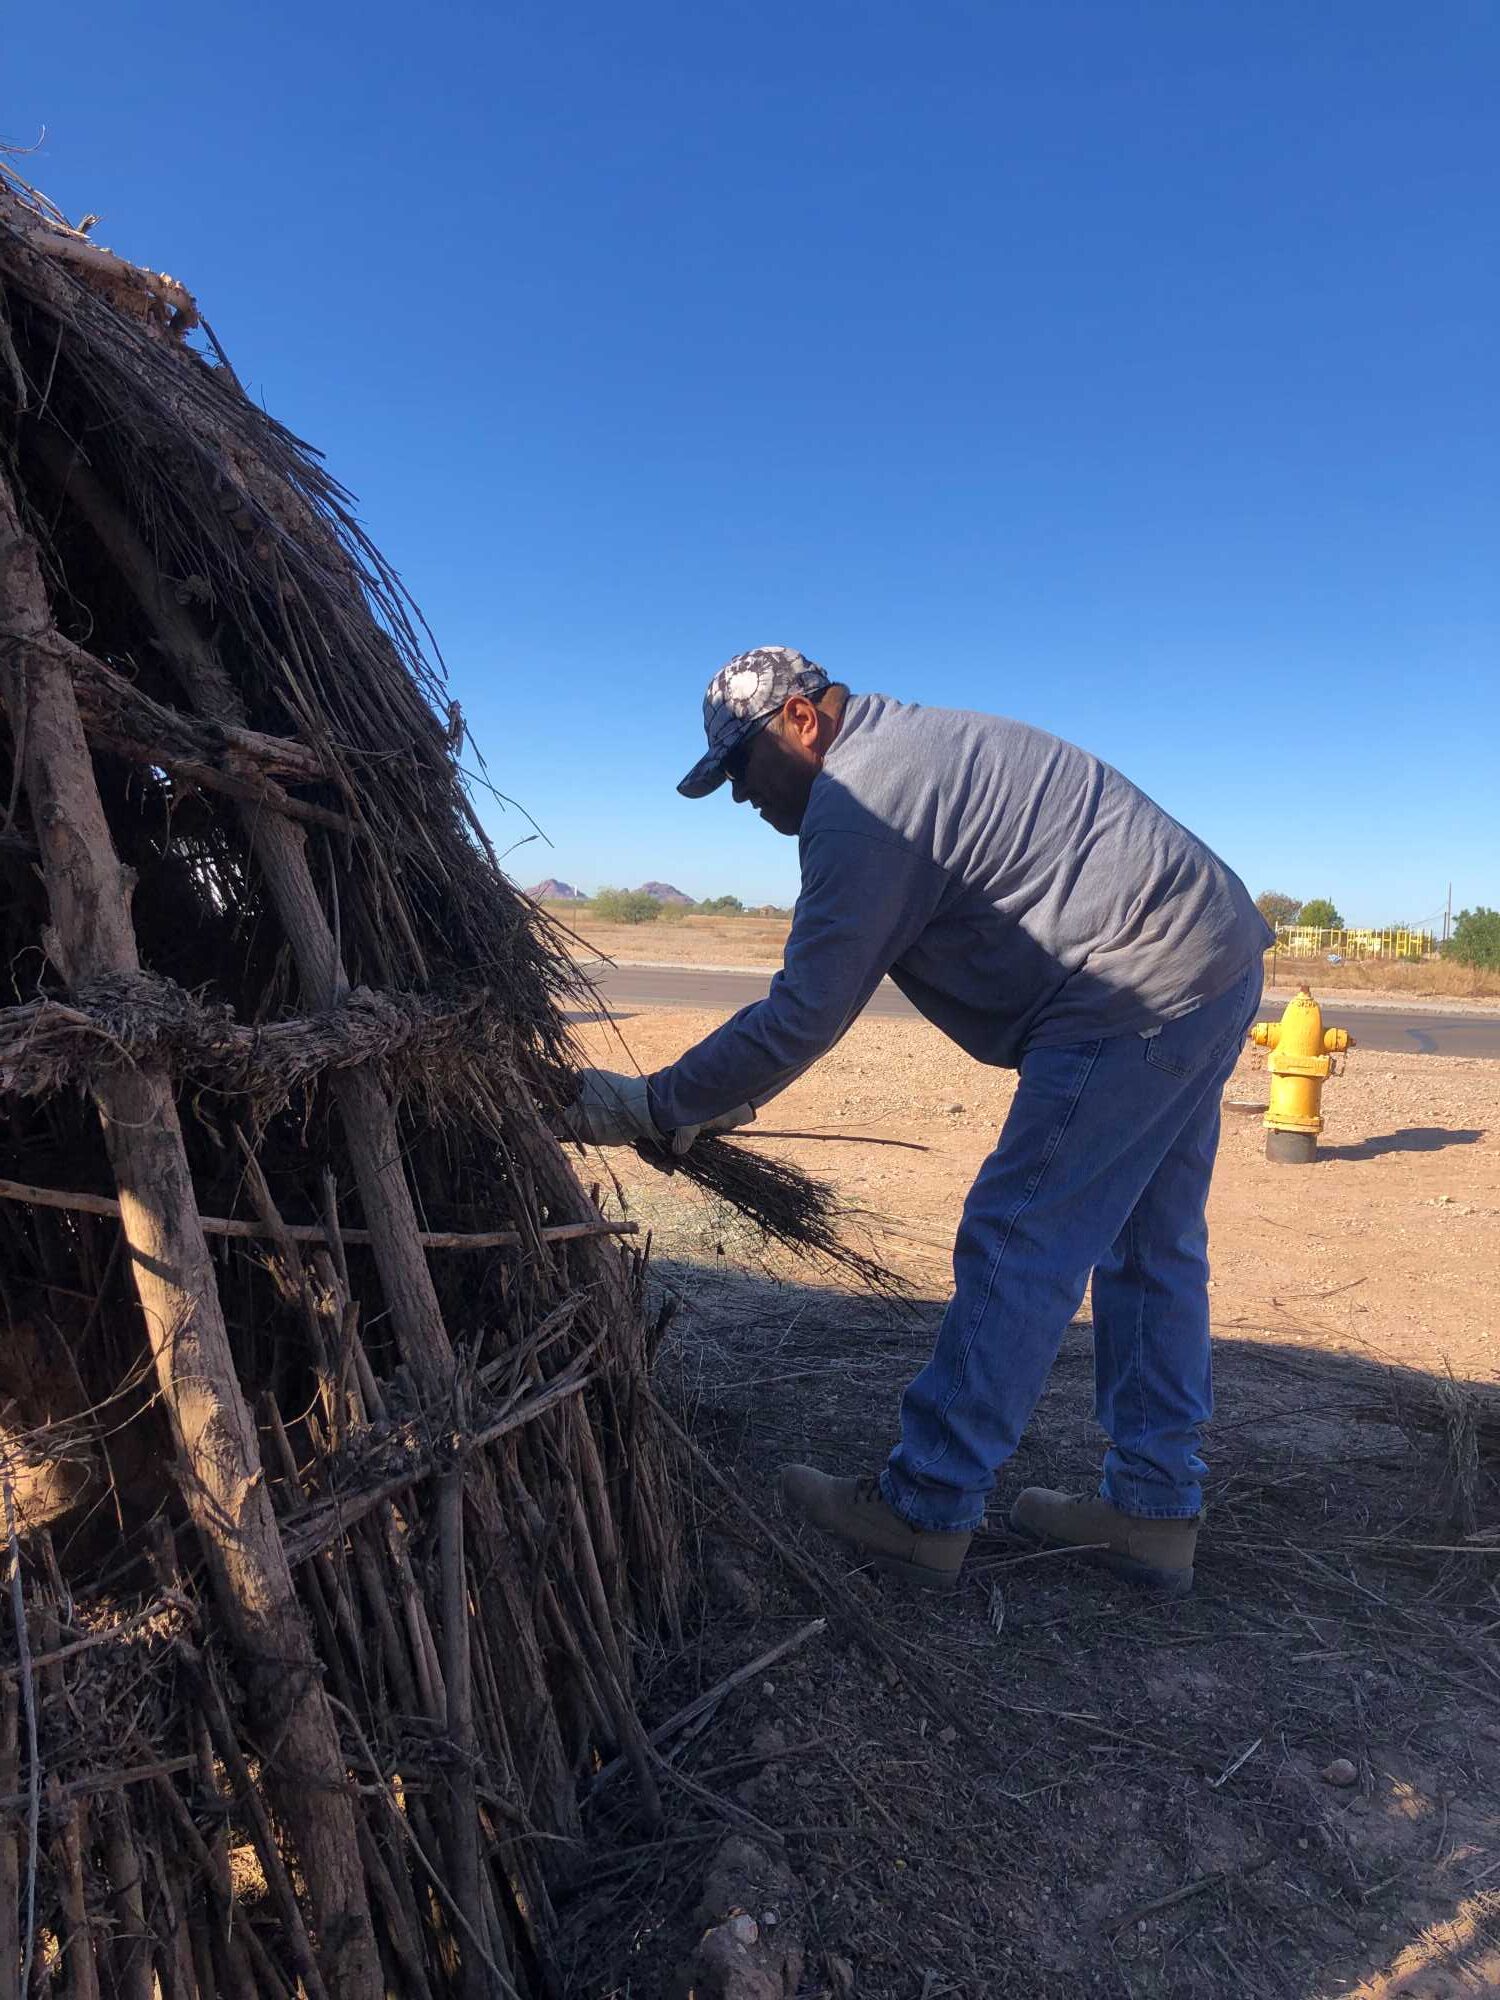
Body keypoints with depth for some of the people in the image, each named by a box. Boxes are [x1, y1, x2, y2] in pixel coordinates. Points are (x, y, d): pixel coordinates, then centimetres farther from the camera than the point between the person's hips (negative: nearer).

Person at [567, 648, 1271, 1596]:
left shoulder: (863, 795, -15)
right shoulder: (912, 745, 19)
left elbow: (806, 1013, -18)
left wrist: (654, 1106, -10)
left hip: (1135, 995, -11)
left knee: (1017, 1249, -4)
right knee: (1150, 1249, 15)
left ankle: (925, 1511, 8)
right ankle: (1157, 1507, 27)